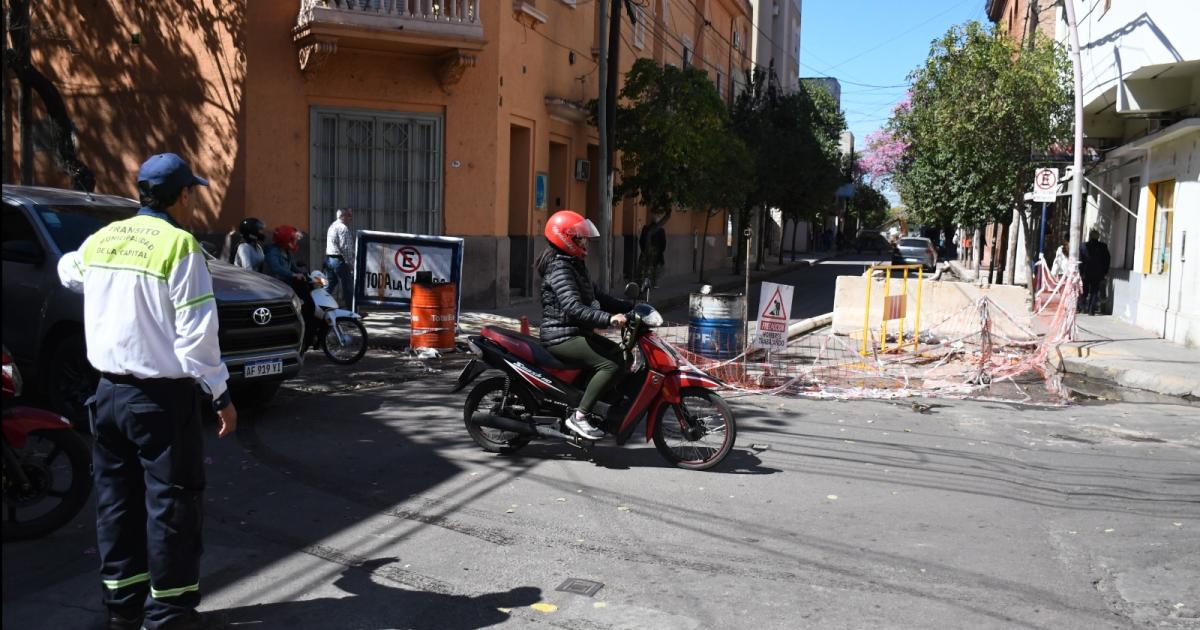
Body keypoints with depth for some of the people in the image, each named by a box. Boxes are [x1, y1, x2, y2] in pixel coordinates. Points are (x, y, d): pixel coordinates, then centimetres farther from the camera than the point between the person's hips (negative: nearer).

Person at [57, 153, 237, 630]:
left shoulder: (100, 239, 5)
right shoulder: (178, 245, -15)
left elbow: (68, 272, 29)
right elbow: (196, 333, -17)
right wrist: (221, 395, -10)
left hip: (109, 390, 7)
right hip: (162, 396, -7)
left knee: (117, 498, 15)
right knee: (171, 502, 3)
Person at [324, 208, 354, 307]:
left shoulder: (332, 226, 16)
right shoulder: (343, 228, -14)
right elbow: (345, 248, -19)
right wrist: (351, 264, -15)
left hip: (329, 258, 9)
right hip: (339, 260, -9)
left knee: (330, 285, 14)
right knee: (347, 287, -2)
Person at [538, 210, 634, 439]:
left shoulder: (575, 265, 17)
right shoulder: (560, 269, -16)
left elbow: (595, 296, 20)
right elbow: (573, 308, -29)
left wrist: (628, 307, 12)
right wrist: (608, 318, -39)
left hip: (576, 333, 11)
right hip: (562, 338, -11)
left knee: (618, 354, 10)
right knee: (612, 365, -21)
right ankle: (579, 416, -18)